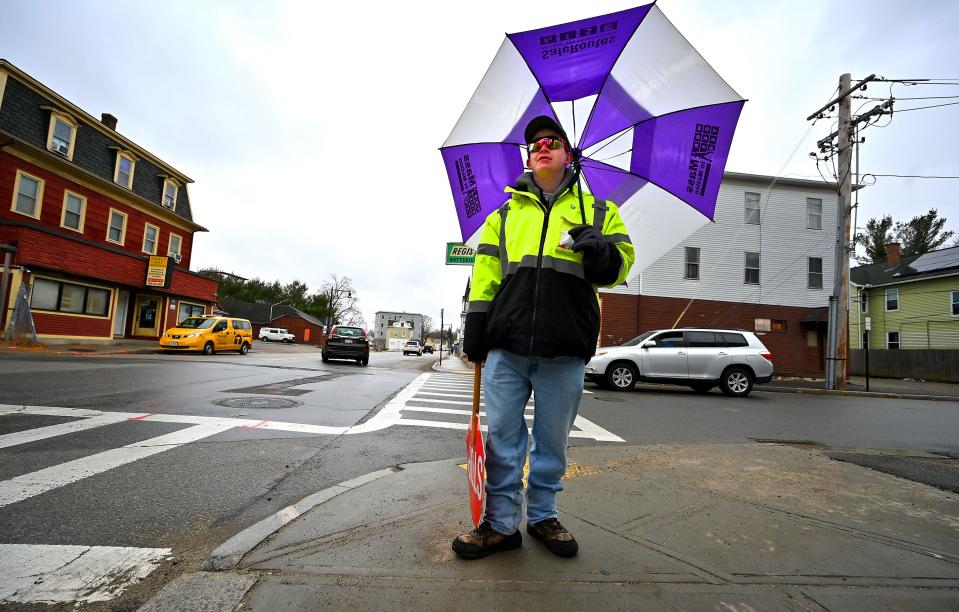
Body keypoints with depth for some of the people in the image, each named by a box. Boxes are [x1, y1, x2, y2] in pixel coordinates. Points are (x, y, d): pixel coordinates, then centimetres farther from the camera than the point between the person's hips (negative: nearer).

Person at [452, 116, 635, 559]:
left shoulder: (597, 211, 16)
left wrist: (601, 252, -15)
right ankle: (501, 523, 20)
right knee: (502, 435, 4)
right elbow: (484, 276, 13)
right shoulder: (505, 214, 18)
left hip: (565, 350, 0)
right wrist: (475, 333, 5)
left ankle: (542, 515, 29)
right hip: (506, 345, 1)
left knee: (553, 439, 10)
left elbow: (617, 268, 9)